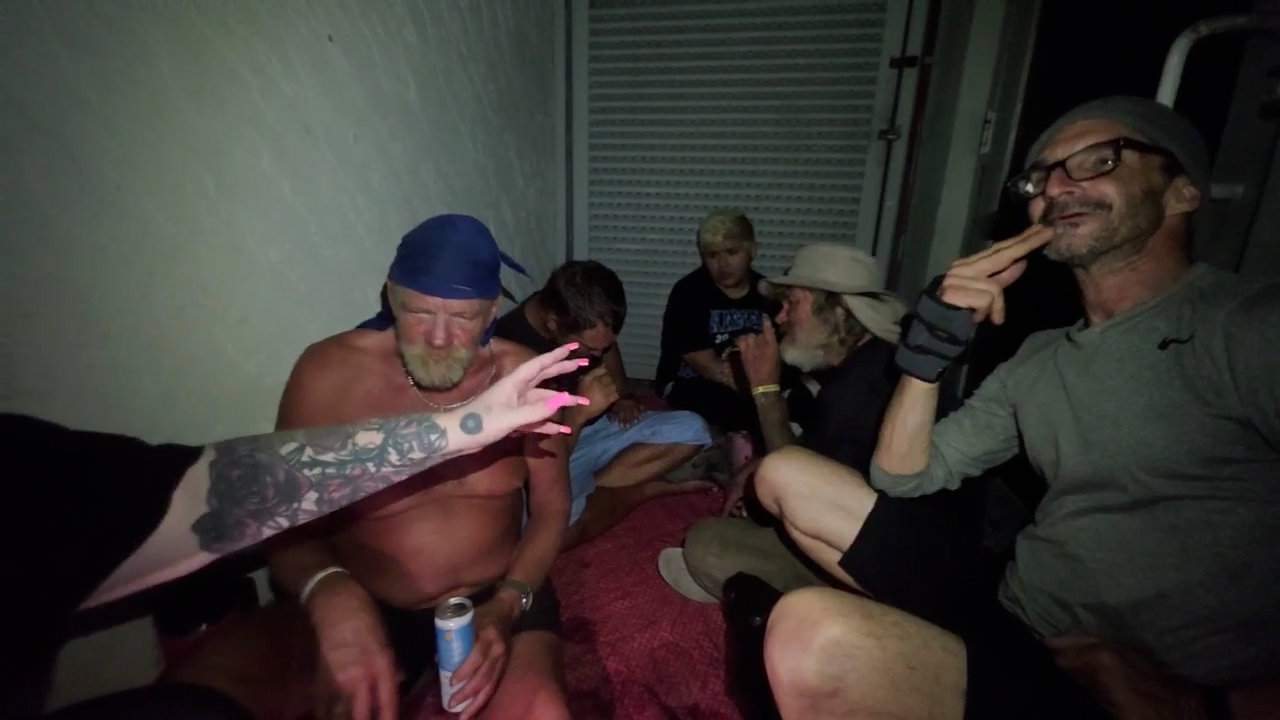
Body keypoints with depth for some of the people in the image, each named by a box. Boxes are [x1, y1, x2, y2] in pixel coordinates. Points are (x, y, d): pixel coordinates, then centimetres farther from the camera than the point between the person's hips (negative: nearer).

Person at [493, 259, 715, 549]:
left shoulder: (588, 322, -12)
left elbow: (608, 350, 14)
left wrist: (624, 396, -1)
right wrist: (578, 413, -39)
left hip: (597, 427, 7)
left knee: (690, 430, -4)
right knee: (558, 525, -39)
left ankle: (593, 488, -11)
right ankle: (641, 489, -7)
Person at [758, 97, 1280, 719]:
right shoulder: (1038, 360, 12)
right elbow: (901, 478, 8)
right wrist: (934, 338, -3)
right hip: (1013, 626, 7)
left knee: (815, 640, -35)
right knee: (786, 474, 4)